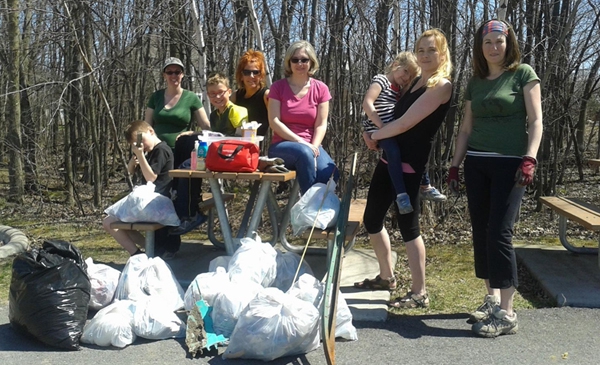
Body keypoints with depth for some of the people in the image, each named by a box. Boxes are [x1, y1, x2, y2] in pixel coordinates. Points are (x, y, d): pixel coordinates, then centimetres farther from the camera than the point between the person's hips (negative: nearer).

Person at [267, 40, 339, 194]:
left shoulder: (321, 88, 5)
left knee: (329, 174, -31)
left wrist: (313, 147, -17)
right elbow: (274, 121, -7)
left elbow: (321, 124, 1)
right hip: (282, 145, -1)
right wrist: (301, 142, -17)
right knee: (303, 152, -37)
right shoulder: (278, 87, 1)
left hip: (311, 146, 2)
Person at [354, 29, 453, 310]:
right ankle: (386, 277, 31)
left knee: (407, 224, -4)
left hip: (409, 163, -9)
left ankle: (419, 293, 9)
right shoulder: (417, 81, 16)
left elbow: (406, 123, -15)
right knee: (372, 218, 14)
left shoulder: (441, 85, -11)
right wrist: (379, 137, 3)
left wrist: (374, 135, -3)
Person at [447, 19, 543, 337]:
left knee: (499, 232, -12)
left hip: (509, 163, -5)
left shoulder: (523, 74, 0)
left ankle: (507, 313, -6)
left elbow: (535, 121, -5)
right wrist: (454, 165, 11)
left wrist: (529, 159, -18)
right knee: (480, 231, 5)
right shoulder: (475, 82, 14)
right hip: (477, 163, 6)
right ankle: (492, 298, 17)